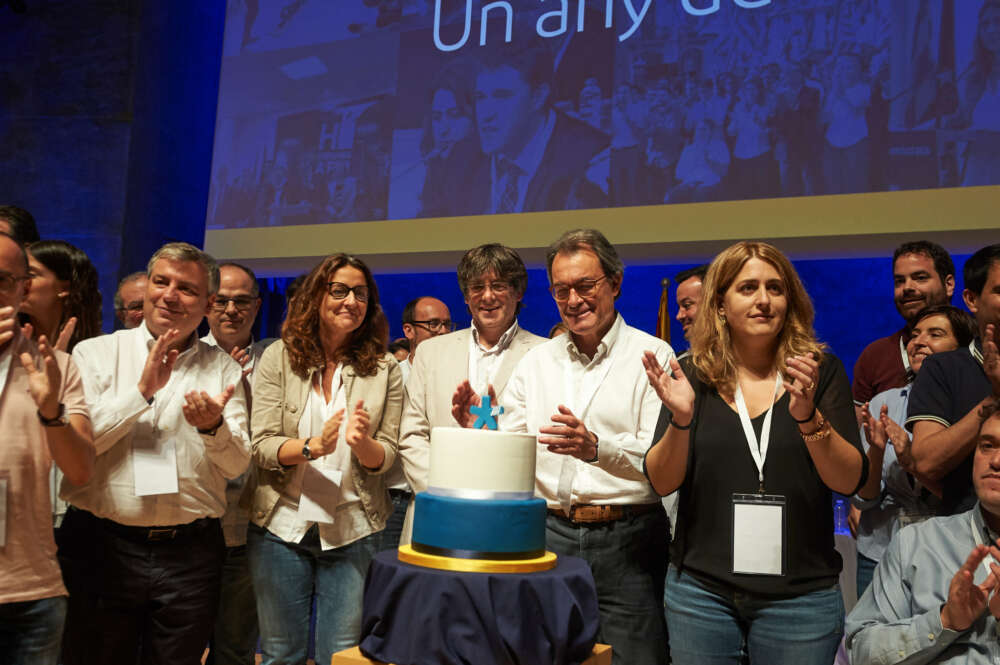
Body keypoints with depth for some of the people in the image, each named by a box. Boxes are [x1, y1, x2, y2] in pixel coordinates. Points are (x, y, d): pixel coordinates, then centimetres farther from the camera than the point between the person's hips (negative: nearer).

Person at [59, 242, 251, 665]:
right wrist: (142, 390, -17)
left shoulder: (223, 369, 6)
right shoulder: (95, 354, 2)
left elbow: (237, 464, 1)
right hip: (101, 546, -1)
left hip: (191, 554, 1)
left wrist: (213, 427, -20)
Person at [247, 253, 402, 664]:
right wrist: (313, 447, -25)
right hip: (282, 525, 0)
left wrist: (361, 442, -23)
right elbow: (262, 447, -7)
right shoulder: (279, 357, -2)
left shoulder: (384, 369, 0)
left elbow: (384, 458, -1)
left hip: (352, 532, 1)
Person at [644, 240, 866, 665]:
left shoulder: (820, 371, -1)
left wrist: (808, 417, -23)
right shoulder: (693, 375, 0)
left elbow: (851, 482, -7)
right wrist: (680, 419, -22)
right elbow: (661, 482, -5)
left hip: (800, 594, 0)